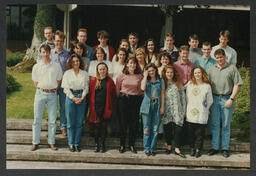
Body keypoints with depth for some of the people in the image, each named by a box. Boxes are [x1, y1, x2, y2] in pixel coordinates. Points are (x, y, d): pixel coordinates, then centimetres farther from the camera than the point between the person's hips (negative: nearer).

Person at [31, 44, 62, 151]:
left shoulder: (56, 66, 5)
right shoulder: (36, 67, 5)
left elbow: (59, 81, 11)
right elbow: (35, 82, 10)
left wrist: (53, 90, 4)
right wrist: (41, 90, 3)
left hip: (52, 94, 0)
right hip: (40, 93, 0)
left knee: (52, 120, 3)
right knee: (37, 118, 1)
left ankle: (51, 142, 12)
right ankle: (35, 142, 9)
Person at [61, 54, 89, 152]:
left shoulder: (84, 74, 10)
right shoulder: (67, 73, 6)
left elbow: (86, 87, 7)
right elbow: (66, 88, 0)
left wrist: (82, 98, -7)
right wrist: (73, 98, -9)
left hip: (81, 98, 1)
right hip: (70, 97, -1)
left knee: (79, 123, 3)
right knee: (70, 123, 1)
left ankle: (77, 143, 11)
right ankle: (71, 144, 10)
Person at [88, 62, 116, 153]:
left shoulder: (110, 81, 4)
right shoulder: (93, 81, 6)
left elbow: (113, 95, 5)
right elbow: (90, 95, 10)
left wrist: (110, 107, 0)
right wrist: (91, 105, 1)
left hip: (106, 108, -1)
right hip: (96, 108, 1)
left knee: (104, 126, 4)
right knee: (97, 126, 2)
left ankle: (102, 145, 14)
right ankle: (96, 144, 14)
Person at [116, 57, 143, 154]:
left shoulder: (139, 76, 2)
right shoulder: (122, 75, 0)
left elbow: (141, 89, 9)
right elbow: (117, 89, 7)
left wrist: (137, 97, 4)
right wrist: (120, 98, 10)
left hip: (135, 100, 1)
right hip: (123, 100, -1)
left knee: (134, 123, 3)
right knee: (123, 123, 2)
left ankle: (132, 145, 16)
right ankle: (122, 145, 13)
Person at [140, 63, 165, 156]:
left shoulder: (160, 81, 8)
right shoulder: (145, 80, 8)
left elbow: (162, 94, 7)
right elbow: (143, 88, -14)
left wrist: (162, 107, -1)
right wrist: (145, 76, -7)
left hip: (157, 106, 0)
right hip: (147, 106, 0)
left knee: (155, 129, 2)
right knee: (147, 129, 1)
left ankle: (153, 148, 11)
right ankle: (147, 148, 10)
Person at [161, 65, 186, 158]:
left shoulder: (179, 84, 9)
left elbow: (183, 98, 9)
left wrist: (184, 111, 6)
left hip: (177, 111, 0)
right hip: (166, 112, 0)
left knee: (178, 129, -8)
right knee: (167, 129, 4)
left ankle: (177, 149, -1)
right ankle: (169, 146, 20)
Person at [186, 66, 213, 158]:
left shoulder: (207, 86, 1)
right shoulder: (190, 84, 8)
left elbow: (210, 101, 6)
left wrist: (203, 109, 3)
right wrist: (187, 110, 9)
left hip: (201, 115, -2)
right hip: (190, 114, 2)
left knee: (200, 133, 2)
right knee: (191, 132, 7)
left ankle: (198, 149, 14)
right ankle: (192, 149, 21)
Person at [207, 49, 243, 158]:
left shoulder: (232, 68, 1)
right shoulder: (212, 69, 11)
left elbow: (237, 85, -3)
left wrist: (231, 99, -10)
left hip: (227, 99, -3)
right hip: (214, 98, 3)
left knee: (226, 125, 3)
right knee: (214, 124, 5)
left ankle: (225, 148, 12)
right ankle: (214, 147, 14)